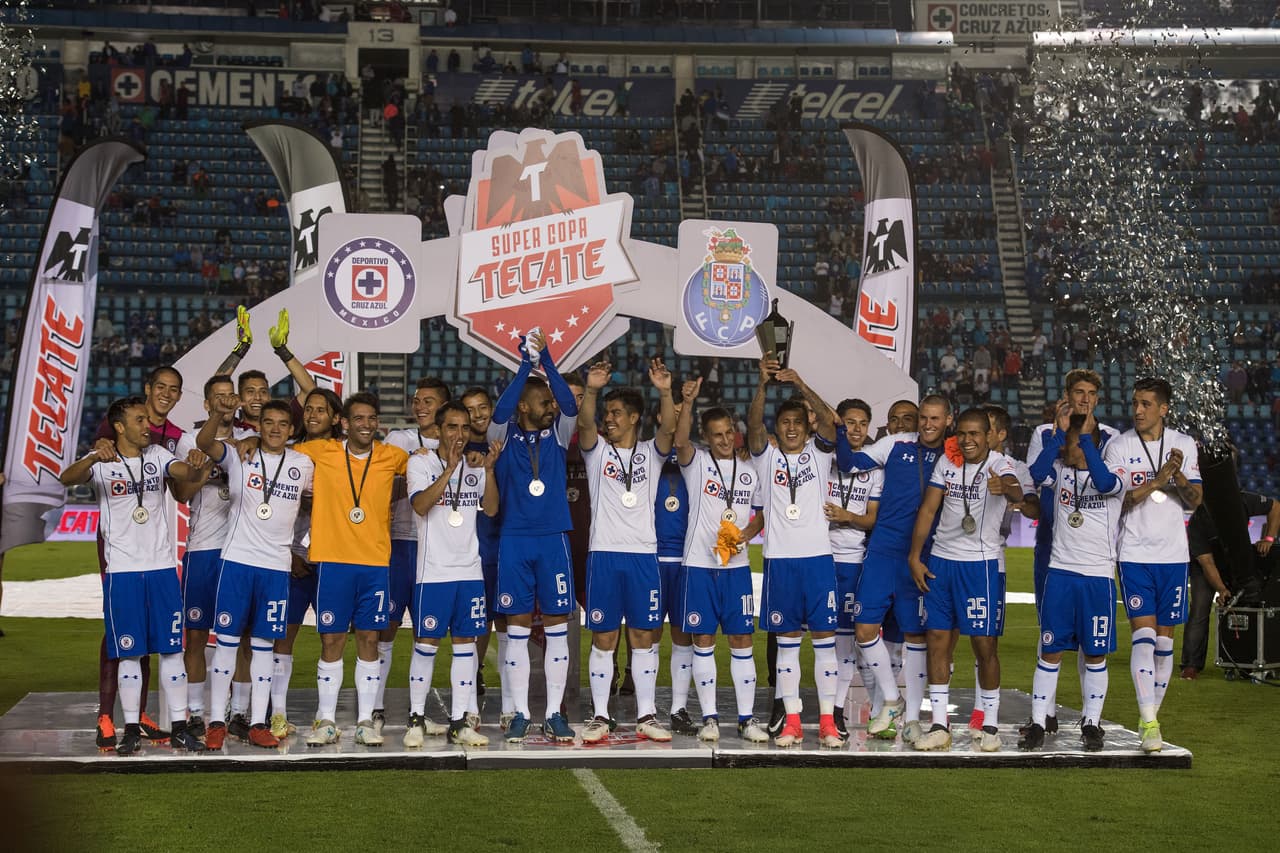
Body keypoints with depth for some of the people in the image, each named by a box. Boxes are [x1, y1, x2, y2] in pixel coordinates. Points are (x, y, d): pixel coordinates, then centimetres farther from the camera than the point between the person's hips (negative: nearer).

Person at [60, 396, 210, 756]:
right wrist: (93, 458, -44)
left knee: (172, 648, 3)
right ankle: (131, 729, 10)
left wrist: (197, 466, -39)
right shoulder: (101, 460, -4)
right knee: (129, 652, 3)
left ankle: (179, 727, 8)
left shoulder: (158, 455, 4)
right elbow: (67, 478, -23)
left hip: (162, 567, 3)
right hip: (122, 570, -2)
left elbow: (188, 474, -13)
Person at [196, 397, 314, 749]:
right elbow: (204, 442, -20)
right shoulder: (239, 455, -1)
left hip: (277, 565, 2)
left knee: (263, 644, 6)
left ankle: (258, 723, 10)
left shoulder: (303, 464, 7)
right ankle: (216, 722, 5)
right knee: (227, 641, -1)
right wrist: (219, 415, -40)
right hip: (237, 559, -2)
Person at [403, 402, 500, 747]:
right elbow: (420, 505, -17)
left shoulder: (475, 465, 11)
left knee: (465, 642, 3)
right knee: (426, 642, -1)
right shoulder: (421, 462, -1)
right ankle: (416, 718, 10)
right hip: (433, 569, -4)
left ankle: (459, 722, 6)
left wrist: (489, 469, -12)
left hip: (470, 568, 4)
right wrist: (450, 468, -25)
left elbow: (491, 509, 1)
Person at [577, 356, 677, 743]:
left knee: (644, 636, 4)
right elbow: (585, 424, -14)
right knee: (603, 638, 2)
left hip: (643, 555, 1)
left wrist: (665, 392, -30)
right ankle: (600, 716, 8)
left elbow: (668, 428, -12)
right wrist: (591, 390, -33)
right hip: (604, 554, -1)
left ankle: (646, 716, 10)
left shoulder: (650, 452, 8)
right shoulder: (597, 450, 6)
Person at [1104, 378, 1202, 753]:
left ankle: (1152, 714, 18)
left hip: (1173, 554, 3)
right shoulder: (1118, 447, -2)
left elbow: (1195, 501, 3)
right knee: (1143, 634, -13)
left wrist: (1179, 476, -16)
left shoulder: (1184, 444, 6)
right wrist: (1157, 480, -20)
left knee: (1164, 639, 7)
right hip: (1134, 554, -3)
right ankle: (1148, 723, -18)